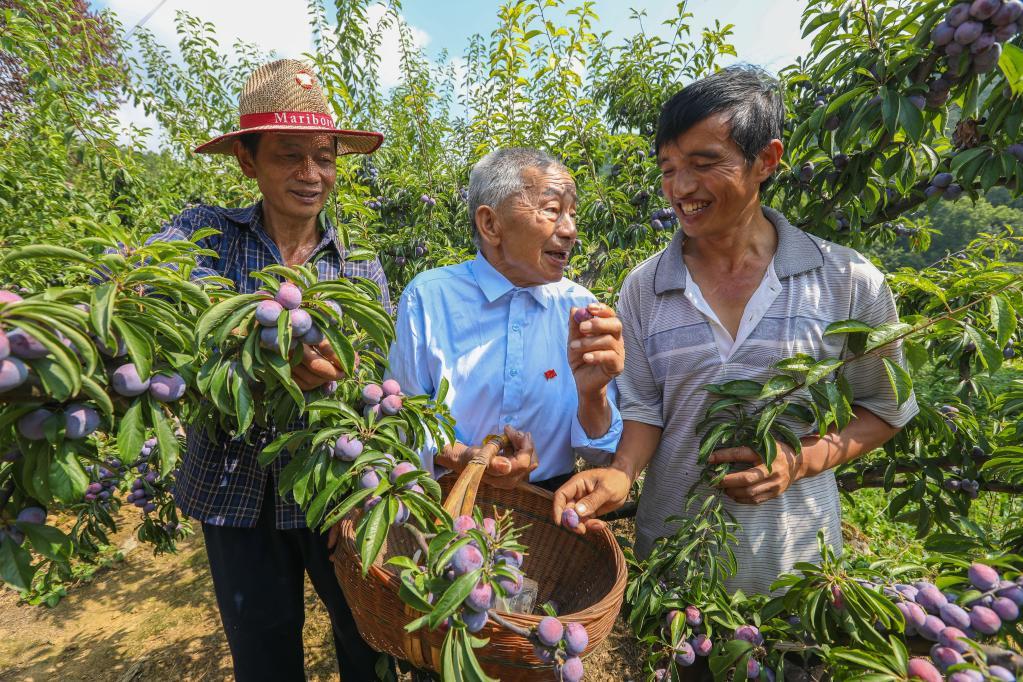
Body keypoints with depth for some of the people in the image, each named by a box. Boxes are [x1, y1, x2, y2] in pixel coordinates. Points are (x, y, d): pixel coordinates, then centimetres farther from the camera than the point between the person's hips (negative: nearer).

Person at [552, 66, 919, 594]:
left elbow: (885, 406, 0)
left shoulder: (848, 283, -10)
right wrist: (621, 474, -22)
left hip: (793, 552, -1)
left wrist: (800, 460, -16)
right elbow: (644, 406, -3)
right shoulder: (644, 288, -7)